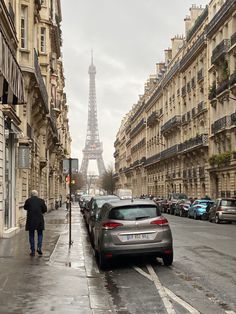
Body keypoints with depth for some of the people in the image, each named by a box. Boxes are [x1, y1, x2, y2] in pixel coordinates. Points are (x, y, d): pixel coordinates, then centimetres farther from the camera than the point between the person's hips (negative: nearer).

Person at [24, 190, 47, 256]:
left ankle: (32, 251, 8)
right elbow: (45, 209, 2)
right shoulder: (41, 200, -2)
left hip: (30, 220, 0)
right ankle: (39, 247, -1)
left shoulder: (28, 200, -3)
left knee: (31, 236, 9)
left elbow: (25, 208, 13)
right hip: (39, 220, 0)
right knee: (40, 234, 16)